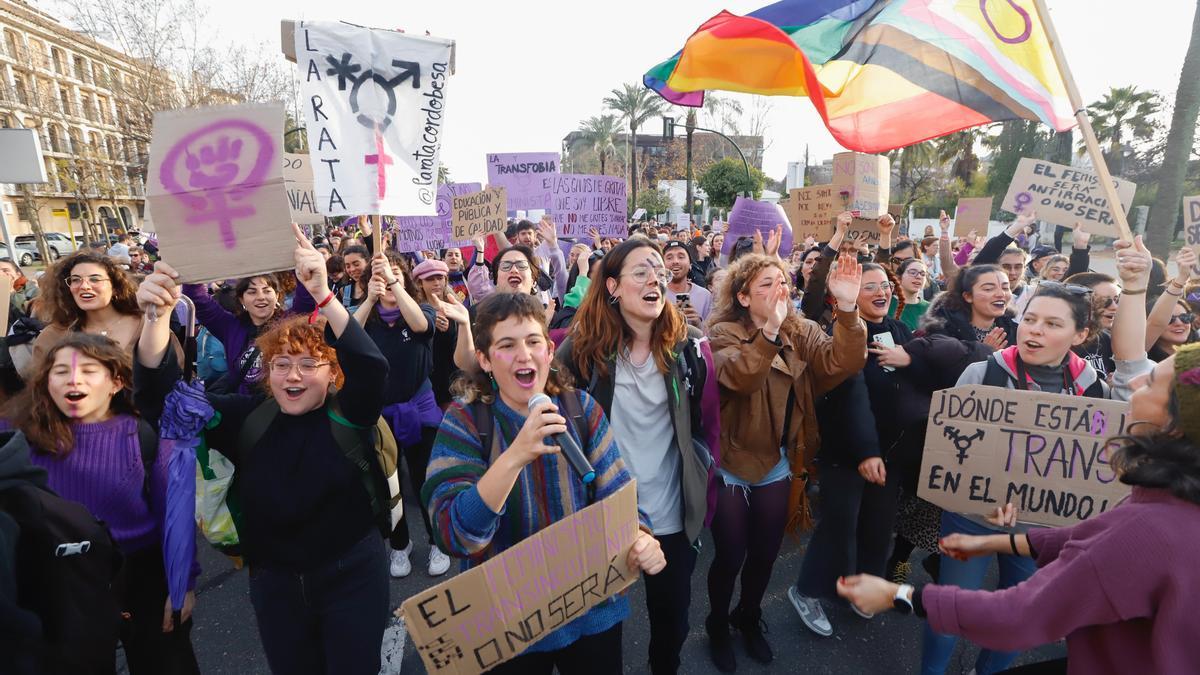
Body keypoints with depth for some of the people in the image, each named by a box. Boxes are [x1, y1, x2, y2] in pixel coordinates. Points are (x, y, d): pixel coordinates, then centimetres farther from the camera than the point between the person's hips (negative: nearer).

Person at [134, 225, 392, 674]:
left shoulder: (348, 415, -12)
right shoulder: (246, 418, -3)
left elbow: (371, 367, -31)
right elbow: (164, 397, -10)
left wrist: (322, 295, -43)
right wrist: (158, 315, -28)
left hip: (351, 576, -3)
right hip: (274, 581, 3)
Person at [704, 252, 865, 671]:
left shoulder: (802, 333, -1)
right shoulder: (724, 334, -15)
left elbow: (844, 363, -18)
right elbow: (740, 377, -35)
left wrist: (847, 309, -32)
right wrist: (770, 329, -48)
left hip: (776, 465, 5)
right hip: (731, 464, -4)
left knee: (765, 554, 19)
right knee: (730, 557, 8)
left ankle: (748, 618, 47)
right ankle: (718, 625, 37)